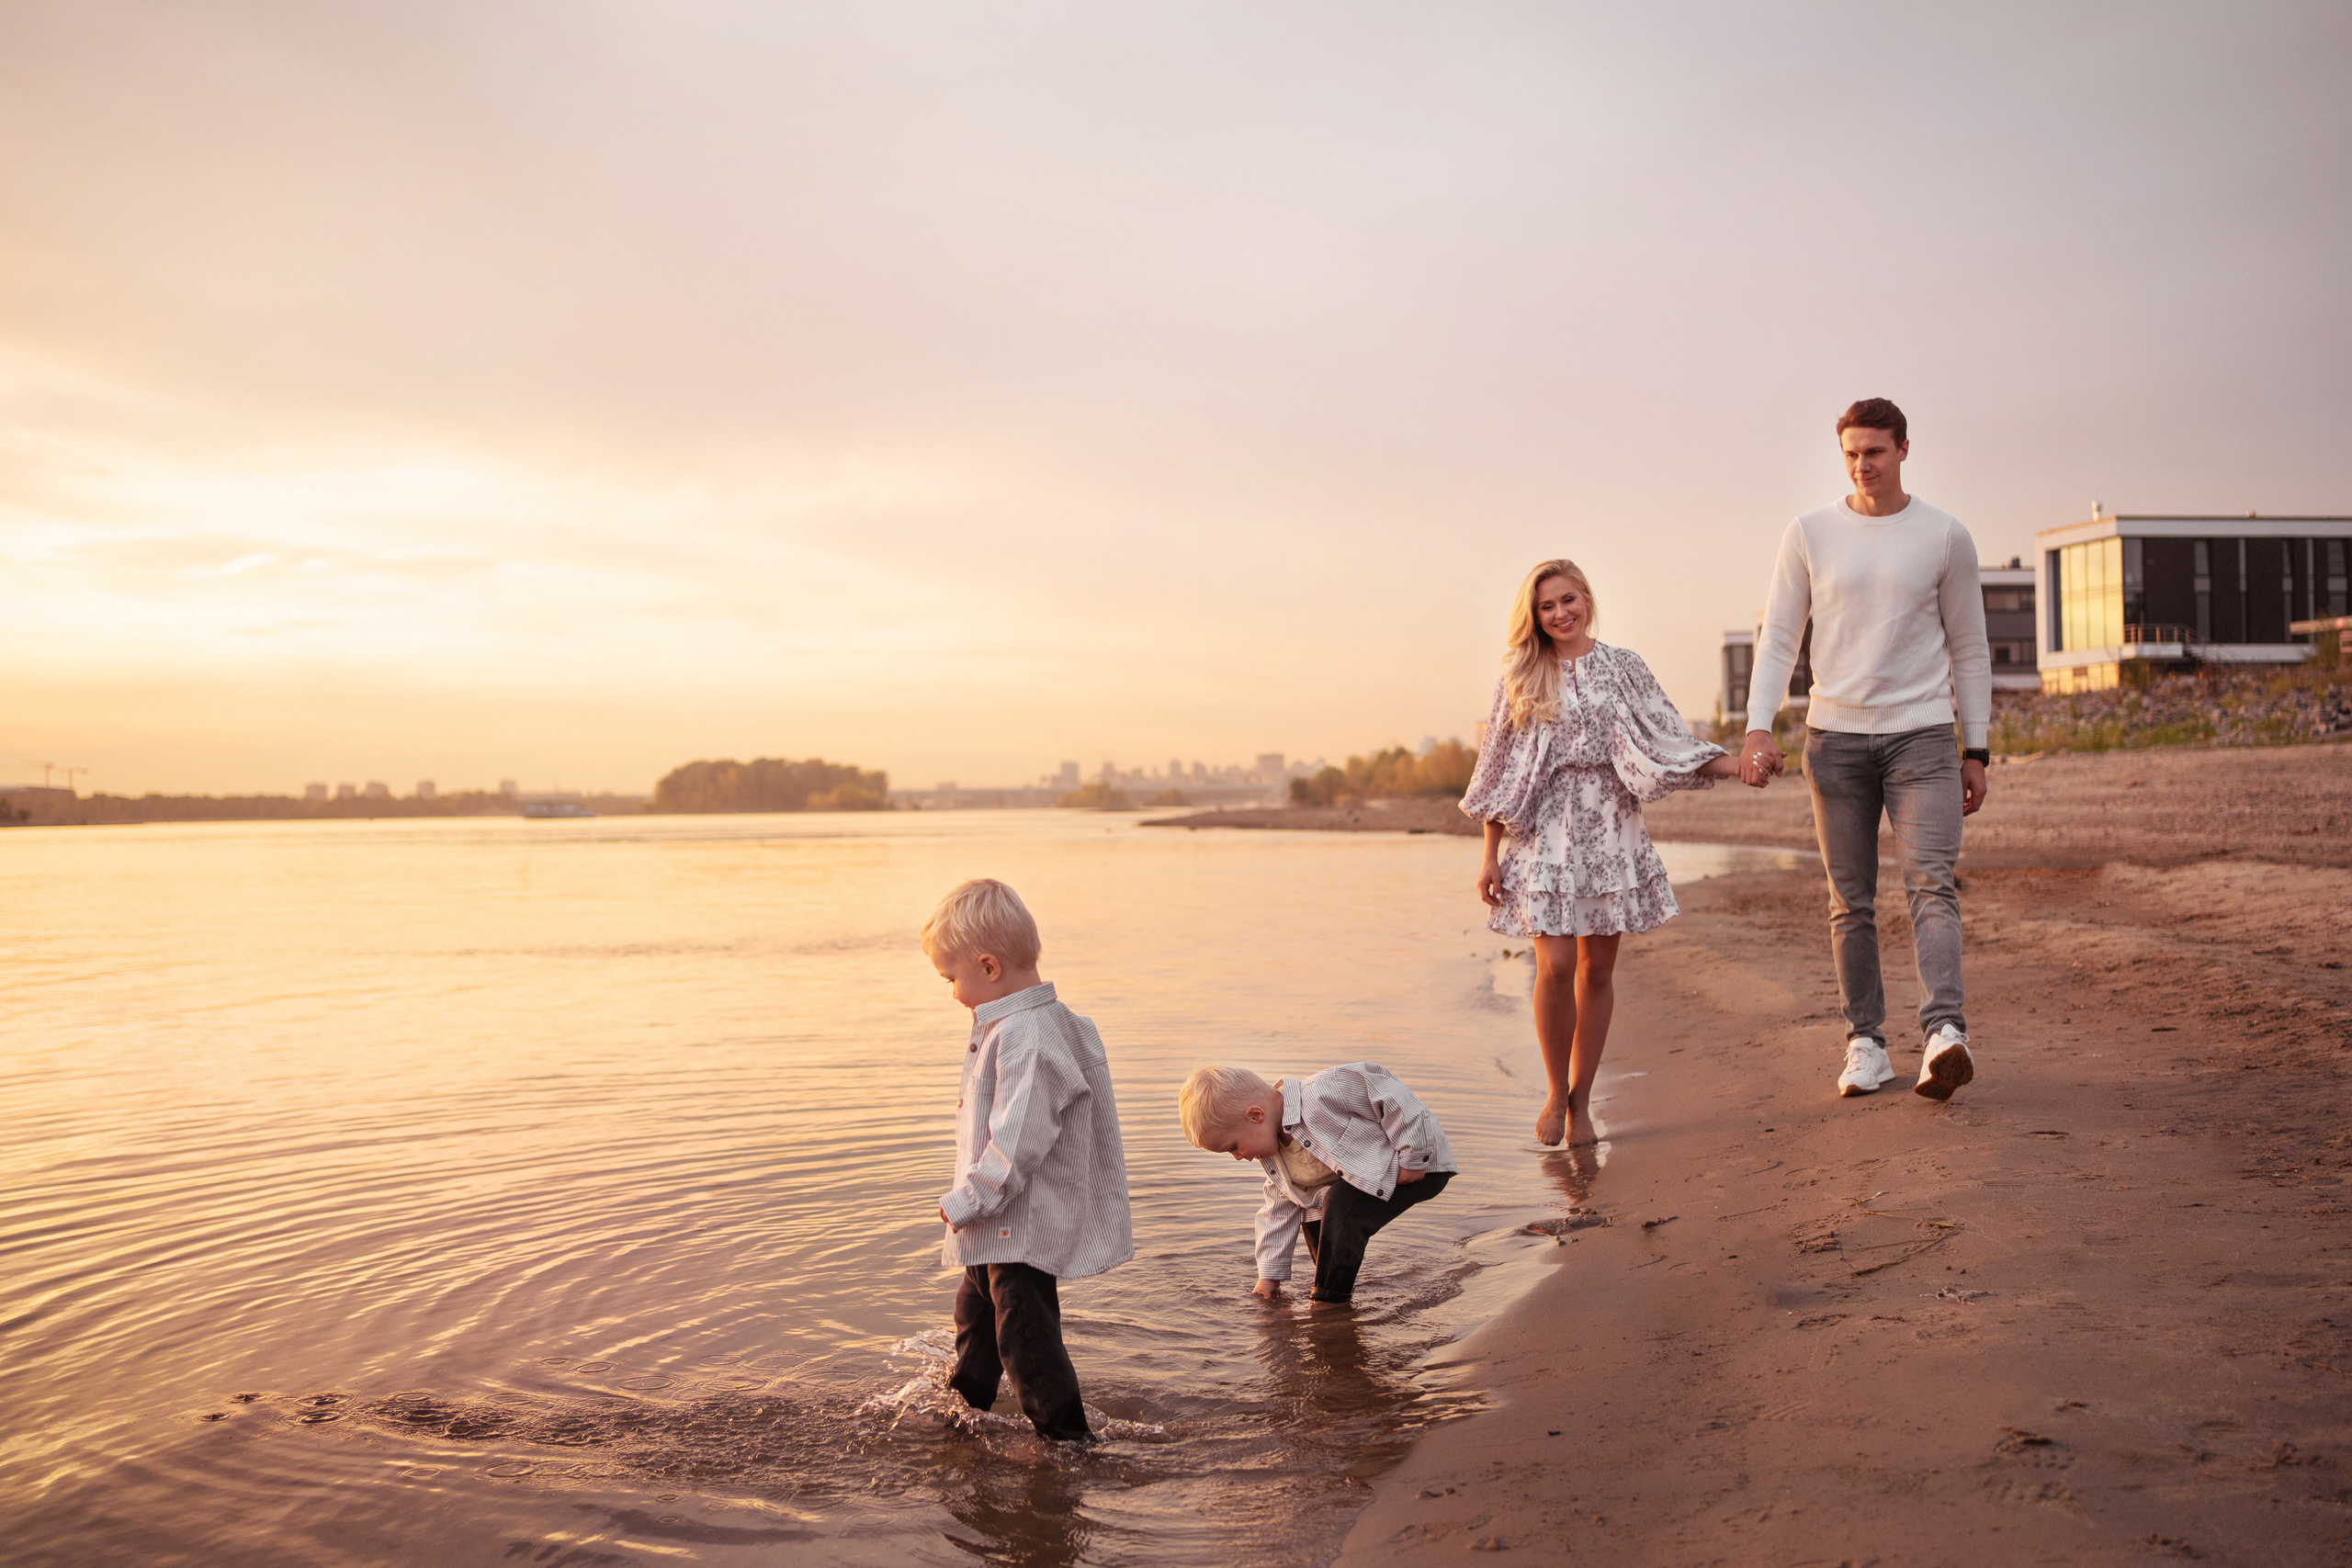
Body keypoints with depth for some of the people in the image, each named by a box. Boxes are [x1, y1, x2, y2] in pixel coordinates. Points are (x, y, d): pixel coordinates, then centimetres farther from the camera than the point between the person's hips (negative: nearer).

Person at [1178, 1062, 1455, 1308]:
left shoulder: (1322, 1093, -32)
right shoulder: (1271, 1151, 1)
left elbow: (1386, 1089, -31)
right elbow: (1280, 1207, 11)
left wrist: (1412, 1159, -26)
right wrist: (1269, 1275, 11)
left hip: (1422, 1165, -10)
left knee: (1342, 1203, -26)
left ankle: (1330, 1303, -15)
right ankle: (1339, 1285, 21)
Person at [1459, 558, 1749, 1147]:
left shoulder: (1623, 667, 8)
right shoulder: (1521, 677, 6)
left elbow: (1668, 740, 4)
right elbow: (1498, 770, 7)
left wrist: (1735, 765, -12)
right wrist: (1490, 856, 3)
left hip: (1609, 830, 1)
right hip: (1544, 831, -1)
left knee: (1598, 967, 3)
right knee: (1555, 965, -11)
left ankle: (1580, 1101, 16)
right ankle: (1555, 1092, 9)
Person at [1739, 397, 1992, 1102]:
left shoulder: (1945, 537, 5)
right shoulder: (1809, 534, 5)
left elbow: (1969, 649, 9)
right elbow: (1778, 638, 5)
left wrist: (1975, 750, 6)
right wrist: (1759, 727, -8)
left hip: (1921, 733, -1)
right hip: (1835, 735, 1)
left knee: (1932, 883, -15)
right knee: (1851, 902, 4)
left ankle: (1944, 1033, -24)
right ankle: (1865, 1043, 11)